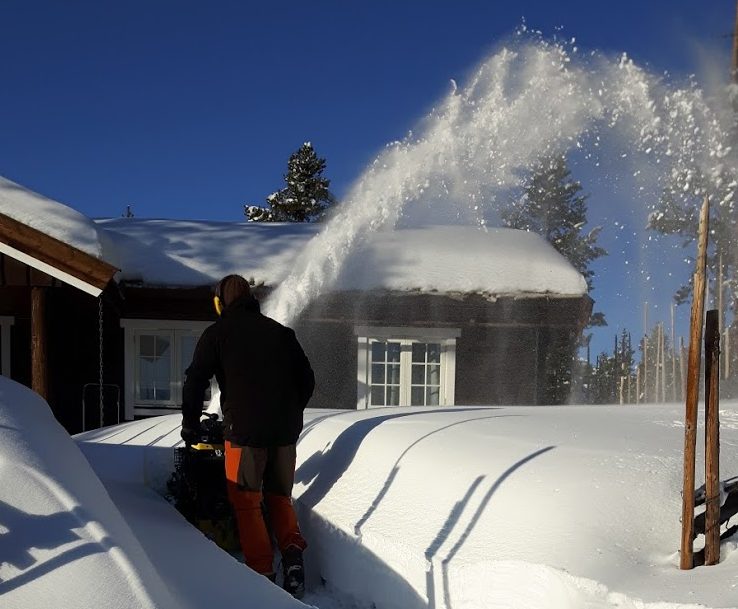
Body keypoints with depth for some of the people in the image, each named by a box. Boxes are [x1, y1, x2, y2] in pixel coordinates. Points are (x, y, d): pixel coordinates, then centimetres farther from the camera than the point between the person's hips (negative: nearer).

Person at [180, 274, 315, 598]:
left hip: (244, 429, -4)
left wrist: (190, 425, 10)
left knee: (247, 503, 7)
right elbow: (307, 379, 15)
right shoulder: (280, 331, 14)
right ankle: (293, 553, -3)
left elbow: (195, 381, -1)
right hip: (285, 431, 4)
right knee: (280, 497, 18)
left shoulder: (216, 333, 3)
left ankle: (263, 574, 0)